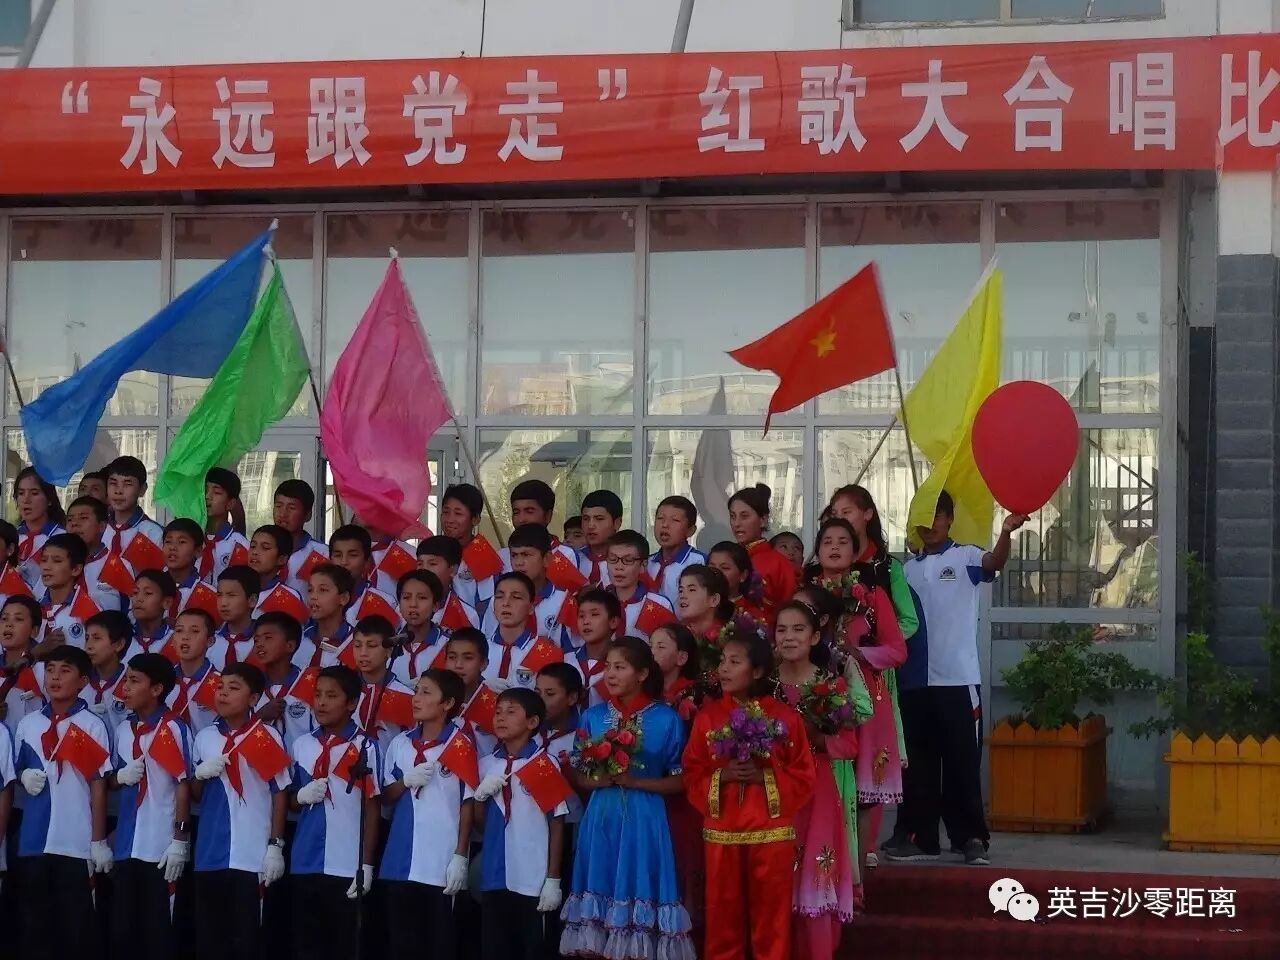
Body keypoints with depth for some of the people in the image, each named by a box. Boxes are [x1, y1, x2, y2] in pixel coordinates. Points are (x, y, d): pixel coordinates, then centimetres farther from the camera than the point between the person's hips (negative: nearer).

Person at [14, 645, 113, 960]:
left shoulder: (92, 725, -4)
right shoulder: (28, 724, 8)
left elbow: (99, 785, -4)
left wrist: (99, 841, -6)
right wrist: (25, 777, -4)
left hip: (77, 842, -4)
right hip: (34, 839, 4)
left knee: (76, 923, 0)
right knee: (34, 919, 8)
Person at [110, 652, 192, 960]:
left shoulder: (174, 730, -9)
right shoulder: (123, 729, 10)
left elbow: (183, 785, -9)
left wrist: (180, 839, -13)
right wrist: (121, 776, -5)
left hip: (161, 845, -6)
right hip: (127, 844, 6)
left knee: (157, 927, 1)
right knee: (121, 926, 9)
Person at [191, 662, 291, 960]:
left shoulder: (267, 737, -2)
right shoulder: (204, 737, 9)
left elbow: (280, 794, 0)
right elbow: (194, 795, 16)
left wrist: (276, 846, -4)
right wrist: (200, 775, -5)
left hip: (253, 855, -4)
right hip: (210, 853, 4)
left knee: (247, 935, -1)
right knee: (208, 936, 7)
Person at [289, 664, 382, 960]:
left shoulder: (365, 747, -4)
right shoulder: (301, 744, 8)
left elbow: (371, 808, -2)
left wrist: (367, 864, -6)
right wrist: (301, 796, -5)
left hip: (347, 864, -4)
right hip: (304, 863, 4)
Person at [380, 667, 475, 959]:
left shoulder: (461, 745, -6)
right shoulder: (400, 744, 9)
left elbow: (468, 804, -4)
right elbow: (385, 798, 14)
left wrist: (460, 856, -7)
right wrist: (406, 781, -7)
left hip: (443, 861, -4)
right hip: (401, 859, 5)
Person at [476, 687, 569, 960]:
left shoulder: (545, 764, -5)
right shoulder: (486, 765, 9)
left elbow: (556, 823, -4)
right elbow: (479, 823, 15)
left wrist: (553, 878, -5)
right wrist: (480, 796, -5)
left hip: (533, 878, -4)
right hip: (494, 876, 5)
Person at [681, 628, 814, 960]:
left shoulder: (785, 717, -2)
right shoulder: (708, 716, 4)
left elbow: (803, 778, -2)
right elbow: (692, 775, 3)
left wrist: (765, 776, -16)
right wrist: (722, 776, -14)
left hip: (772, 832, -2)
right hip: (721, 833, 2)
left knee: (771, 914, 3)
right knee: (723, 913, 8)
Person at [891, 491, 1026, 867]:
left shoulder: (965, 557, -1)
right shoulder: (907, 568, 14)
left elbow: (995, 561, -23)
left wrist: (1006, 533, -45)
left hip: (958, 679, -4)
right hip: (914, 680, 4)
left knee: (962, 762, -1)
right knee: (918, 762, 8)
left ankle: (971, 838, 4)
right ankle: (918, 836, 14)